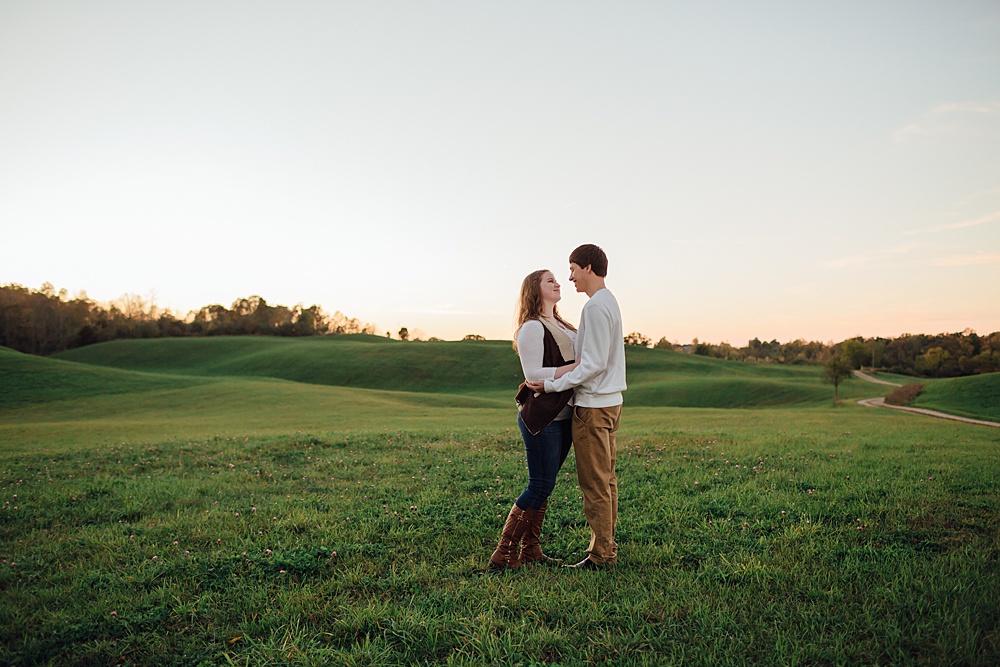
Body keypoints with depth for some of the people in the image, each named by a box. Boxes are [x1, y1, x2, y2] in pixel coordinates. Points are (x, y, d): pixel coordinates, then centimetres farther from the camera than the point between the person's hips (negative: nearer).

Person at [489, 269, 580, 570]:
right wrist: (577, 367, -19)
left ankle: (530, 551, 20)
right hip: (541, 417, -9)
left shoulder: (561, 325, 17)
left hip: (563, 416, 9)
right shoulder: (532, 328, -11)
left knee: (543, 486, 12)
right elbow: (533, 373, -19)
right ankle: (503, 553, 4)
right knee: (540, 486, -5)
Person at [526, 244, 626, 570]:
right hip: (608, 401, 10)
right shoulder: (610, 302, 15)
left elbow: (593, 364, -21)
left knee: (595, 483, -2)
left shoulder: (596, 307, -16)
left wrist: (551, 385, -16)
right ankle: (606, 546, 24)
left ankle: (601, 554, 6)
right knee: (606, 479, 15)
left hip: (593, 406, -10)